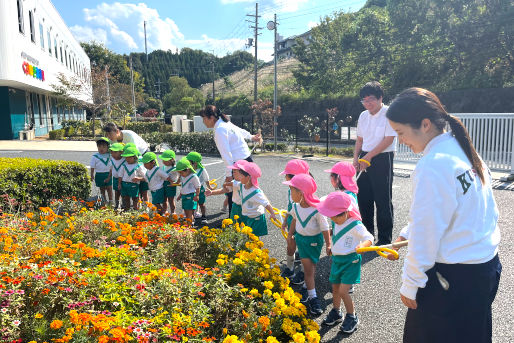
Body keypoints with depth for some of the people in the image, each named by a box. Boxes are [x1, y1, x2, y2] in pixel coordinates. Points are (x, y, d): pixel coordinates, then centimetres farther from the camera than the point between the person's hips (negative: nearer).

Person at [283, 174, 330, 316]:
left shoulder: (317, 209, -24)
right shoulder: (296, 206, -8)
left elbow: (324, 227, -15)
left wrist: (328, 244, -9)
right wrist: (290, 235, 17)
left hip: (314, 240, -3)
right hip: (300, 238, 3)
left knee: (311, 266, 8)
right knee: (308, 267, 3)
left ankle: (306, 287, 31)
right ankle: (312, 297, 9)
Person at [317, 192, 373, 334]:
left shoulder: (355, 225, -21)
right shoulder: (335, 223, 1)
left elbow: (369, 238, -18)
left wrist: (362, 245, -37)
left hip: (350, 261, -7)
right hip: (336, 259, 7)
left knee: (343, 291, -8)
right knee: (335, 288, 16)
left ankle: (352, 317, 15)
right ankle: (336, 313, 38)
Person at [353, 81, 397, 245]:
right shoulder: (363, 116, 12)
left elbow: (388, 140, -14)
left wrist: (368, 156, -14)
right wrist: (356, 157, 4)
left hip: (382, 159, -7)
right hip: (365, 159, 7)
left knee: (383, 200, -1)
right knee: (363, 197, 11)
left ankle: (385, 239, 10)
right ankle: (367, 232, 28)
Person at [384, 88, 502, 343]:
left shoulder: (433, 165, -24)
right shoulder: (462, 149, 3)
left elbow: (426, 232, -21)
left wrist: (410, 284, -10)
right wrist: (407, 234, 12)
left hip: (454, 276, -9)